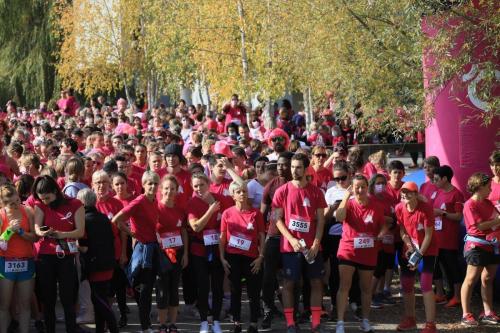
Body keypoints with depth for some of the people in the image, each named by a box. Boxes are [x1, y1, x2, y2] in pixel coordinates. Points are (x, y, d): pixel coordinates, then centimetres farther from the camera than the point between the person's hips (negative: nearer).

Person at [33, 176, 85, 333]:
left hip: (67, 257, -2)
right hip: (45, 257, 2)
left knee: (68, 299, -6)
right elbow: (36, 228, -11)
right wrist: (42, 232, -35)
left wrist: (60, 234, -25)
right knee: (48, 299, 6)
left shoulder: (75, 205, -3)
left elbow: (80, 232, -9)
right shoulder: (40, 206, 4)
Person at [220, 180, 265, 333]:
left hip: (252, 258, -1)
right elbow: (222, 237, 5)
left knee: (254, 292, 1)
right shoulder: (227, 213, 1)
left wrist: (261, 257, -6)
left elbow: (262, 236, 2)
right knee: (235, 291, 8)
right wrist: (222, 258, -1)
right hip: (233, 258, 1)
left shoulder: (256, 213, 0)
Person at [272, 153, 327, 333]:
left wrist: (316, 243, -9)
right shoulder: (282, 192, -1)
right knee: (289, 283, 0)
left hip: (312, 246, 2)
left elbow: (320, 220, 3)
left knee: (316, 282, 2)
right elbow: (278, 219, -2)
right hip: (290, 246, -2)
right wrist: (291, 239, -14)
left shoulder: (316, 192, 3)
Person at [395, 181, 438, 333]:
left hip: (427, 250, -6)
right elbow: (402, 229, 3)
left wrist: (419, 254, -22)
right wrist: (409, 245, -14)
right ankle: (410, 319, 29)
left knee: (426, 285, -16)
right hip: (409, 250, 6)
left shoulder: (426, 208, -22)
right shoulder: (399, 208, -8)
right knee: (406, 285, 12)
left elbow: (429, 234, -19)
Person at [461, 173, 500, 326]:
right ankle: (466, 314, -2)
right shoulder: (470, 205, -13)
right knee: (471, 279, -5)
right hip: (476, 246, -8)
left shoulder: (487, 203, 13)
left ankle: (487, 313, 17)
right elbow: (480, 226, -18)